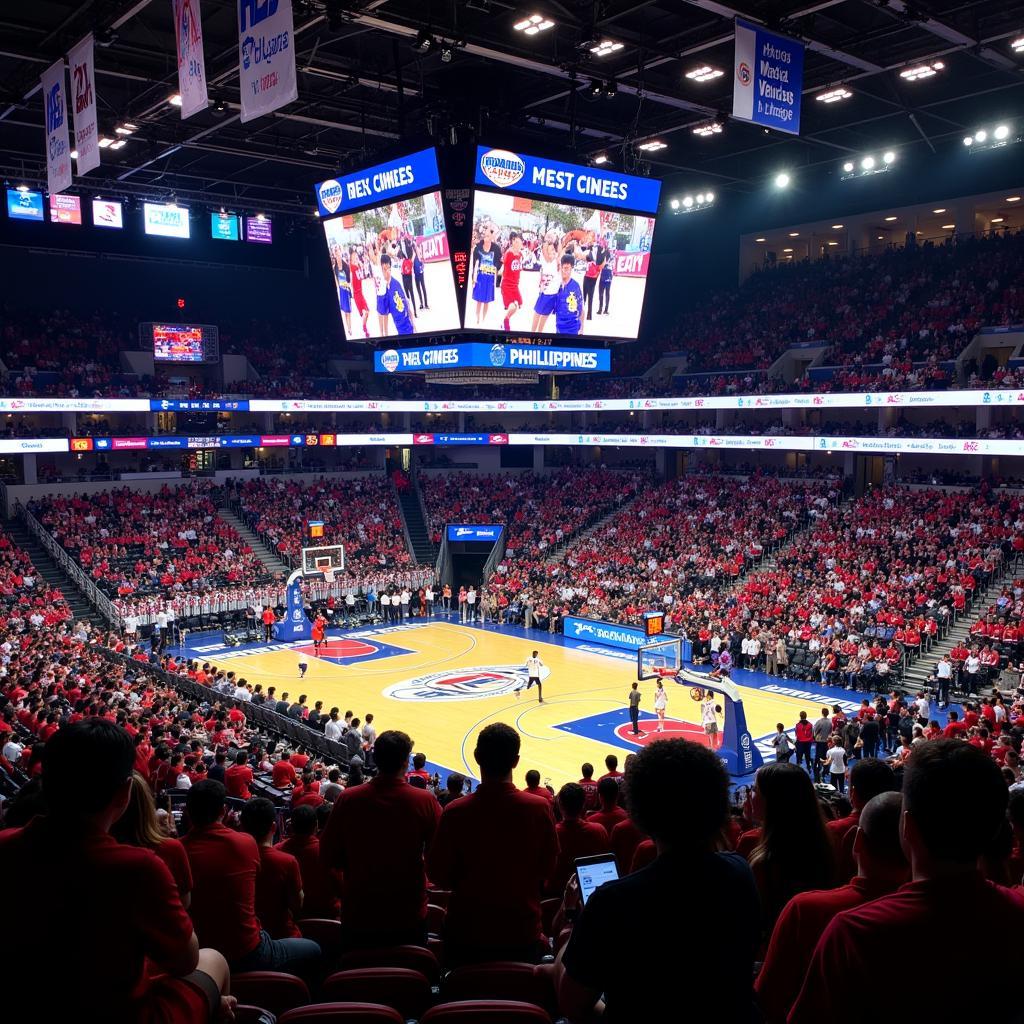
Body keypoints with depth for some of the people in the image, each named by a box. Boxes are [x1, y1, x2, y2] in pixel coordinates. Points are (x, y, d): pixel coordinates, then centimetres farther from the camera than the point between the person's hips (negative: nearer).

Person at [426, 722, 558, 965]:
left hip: (466, 934, -1)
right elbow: (548, 869, -1)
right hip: (523, 934, 1)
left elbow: (437, 874, -7)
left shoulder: (455, 812, -18)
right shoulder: (540, 808, -14)